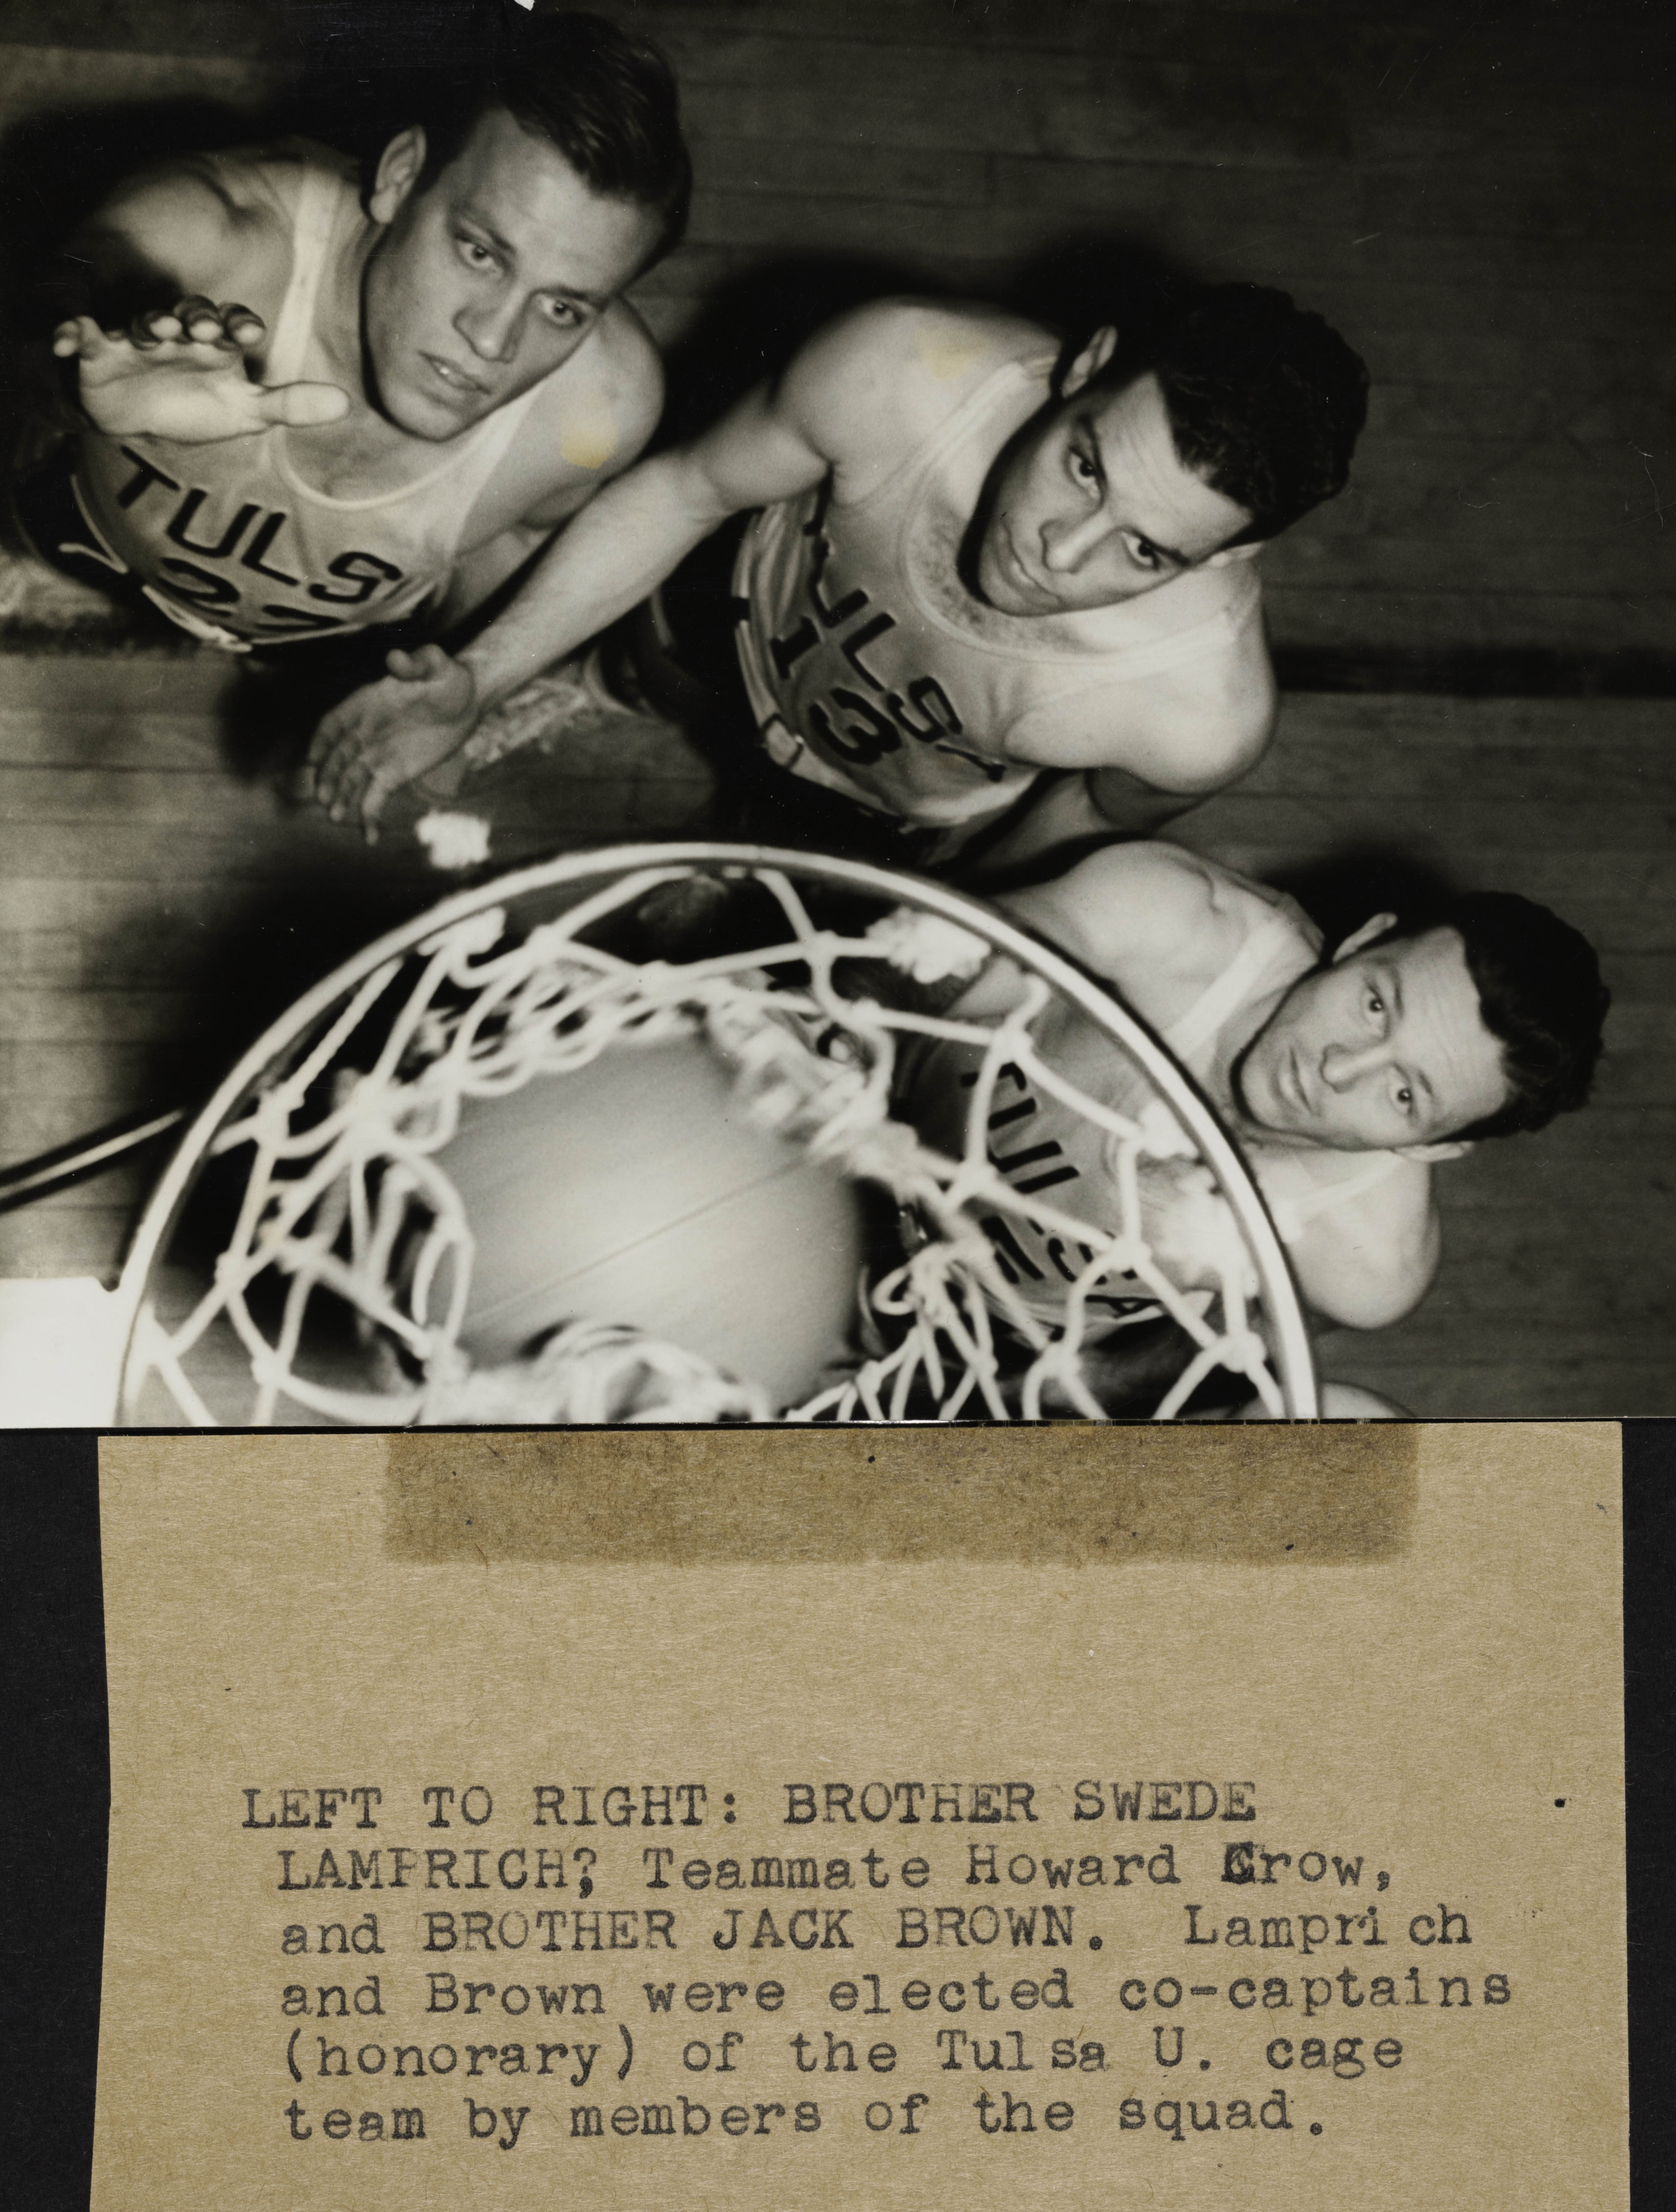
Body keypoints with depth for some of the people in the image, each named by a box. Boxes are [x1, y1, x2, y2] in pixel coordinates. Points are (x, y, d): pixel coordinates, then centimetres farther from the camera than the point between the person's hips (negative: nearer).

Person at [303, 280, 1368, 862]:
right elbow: (690, 487, -21)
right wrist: (473, 686, -24)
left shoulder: (1204, 720, -43)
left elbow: (1094, 809, -16)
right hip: (751, 617, 1)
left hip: (896, 828, 0)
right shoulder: (897, 374, -43)